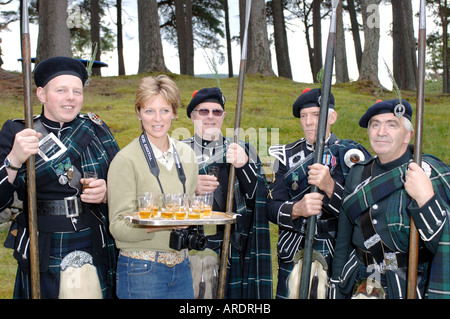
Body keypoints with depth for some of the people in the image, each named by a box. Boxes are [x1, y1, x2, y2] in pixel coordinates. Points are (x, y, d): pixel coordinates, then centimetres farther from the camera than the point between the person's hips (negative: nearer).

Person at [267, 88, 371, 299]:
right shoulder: (288, 156, 7)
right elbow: (272, 208, 0)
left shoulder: (350, 154, -2)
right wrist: (297, 209, -21)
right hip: (292, 258, 2)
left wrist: (330, 187, -26)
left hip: (337, 259, -2)